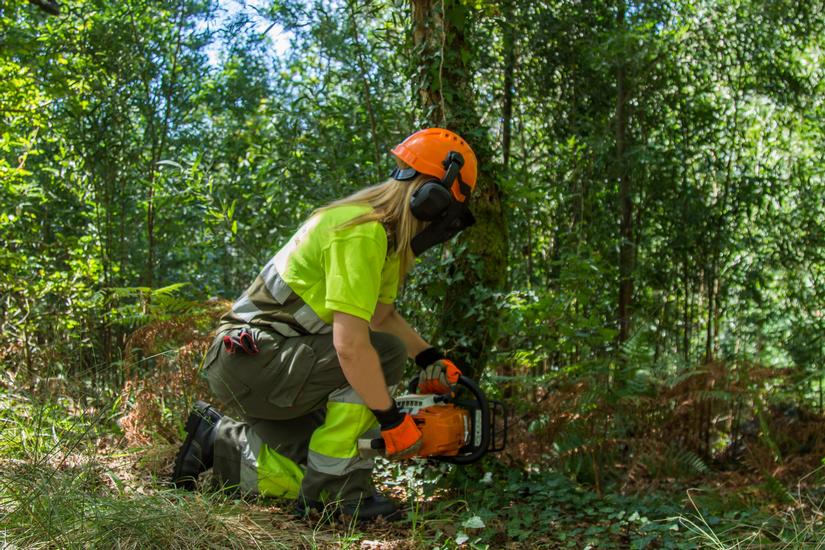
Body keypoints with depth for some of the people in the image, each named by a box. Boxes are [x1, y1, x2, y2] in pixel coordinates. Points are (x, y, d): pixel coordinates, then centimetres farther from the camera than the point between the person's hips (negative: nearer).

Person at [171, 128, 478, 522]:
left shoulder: (387, 234, 10)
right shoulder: (363, 232, -22)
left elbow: (382, 315, 24)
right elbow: (349, 344, -30)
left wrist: (430, 357, 10)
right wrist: (392, 418, -21)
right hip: (250, 358, -10)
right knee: (385, 353, -20)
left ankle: (217, 440, 19)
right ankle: (331, 491, -12)